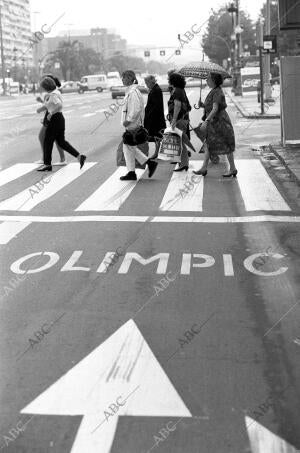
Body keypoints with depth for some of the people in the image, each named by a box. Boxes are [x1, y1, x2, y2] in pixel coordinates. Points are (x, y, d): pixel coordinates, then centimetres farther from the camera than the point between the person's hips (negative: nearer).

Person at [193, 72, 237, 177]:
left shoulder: (217, 92, -17)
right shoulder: (213, 91, 13)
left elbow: (215, 109, -26)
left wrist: (206, 121, -32)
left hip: (219, 121, -10)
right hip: (213, 122, 10)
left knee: (225, 146, -2)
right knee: (208, 144, 7)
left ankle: (233, 169, 7)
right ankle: (204, 168, 8)